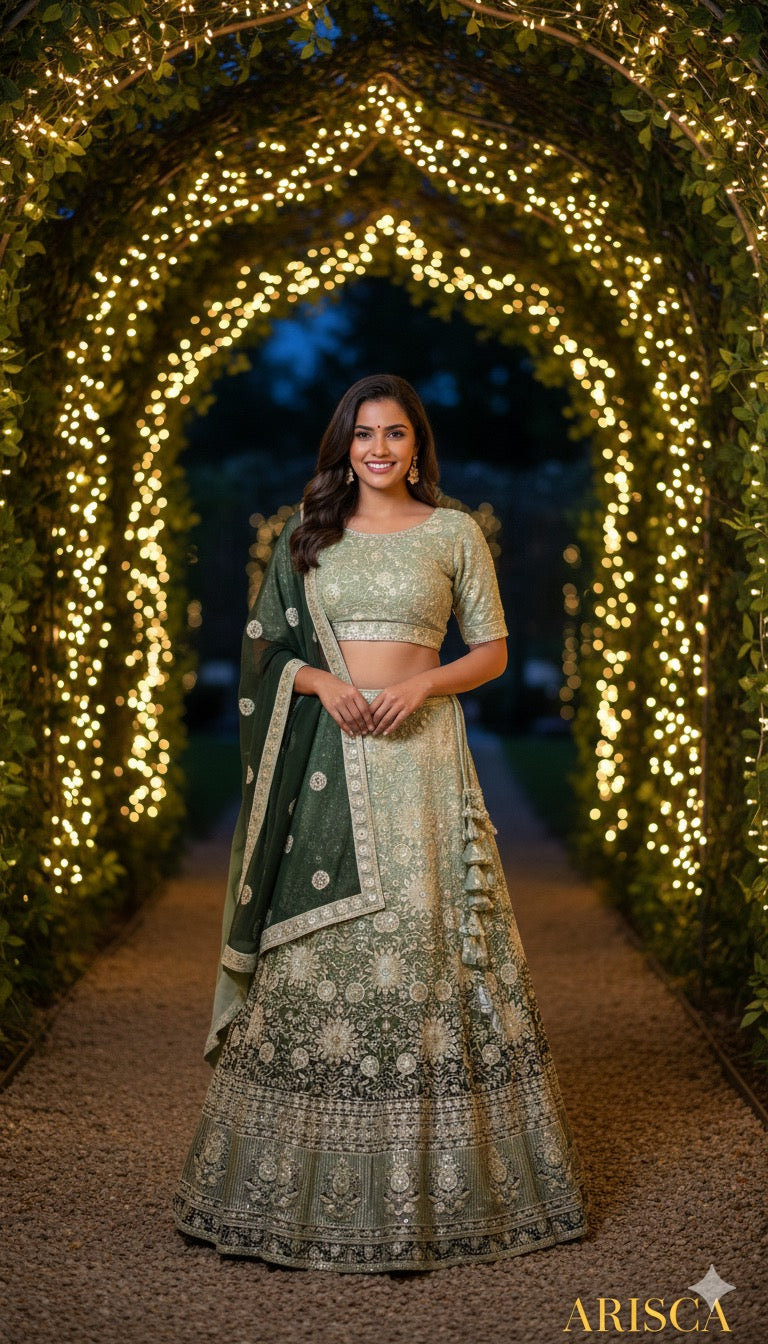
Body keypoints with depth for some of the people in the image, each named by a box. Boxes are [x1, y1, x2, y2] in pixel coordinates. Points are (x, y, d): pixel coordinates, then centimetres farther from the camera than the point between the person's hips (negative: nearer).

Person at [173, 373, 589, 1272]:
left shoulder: (454, 533, 6)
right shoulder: (307, 533, 12)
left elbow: (492, 650, 6)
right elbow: (267, 645, 12)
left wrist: (423, 684, -11)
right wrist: (320, 681, -8)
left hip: (419, 752, -2)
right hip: (325, 758, 2)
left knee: (423, 942, -4)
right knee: (313, 947, 0)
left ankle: (440, 1185, 8)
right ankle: (307, 1182, 12)